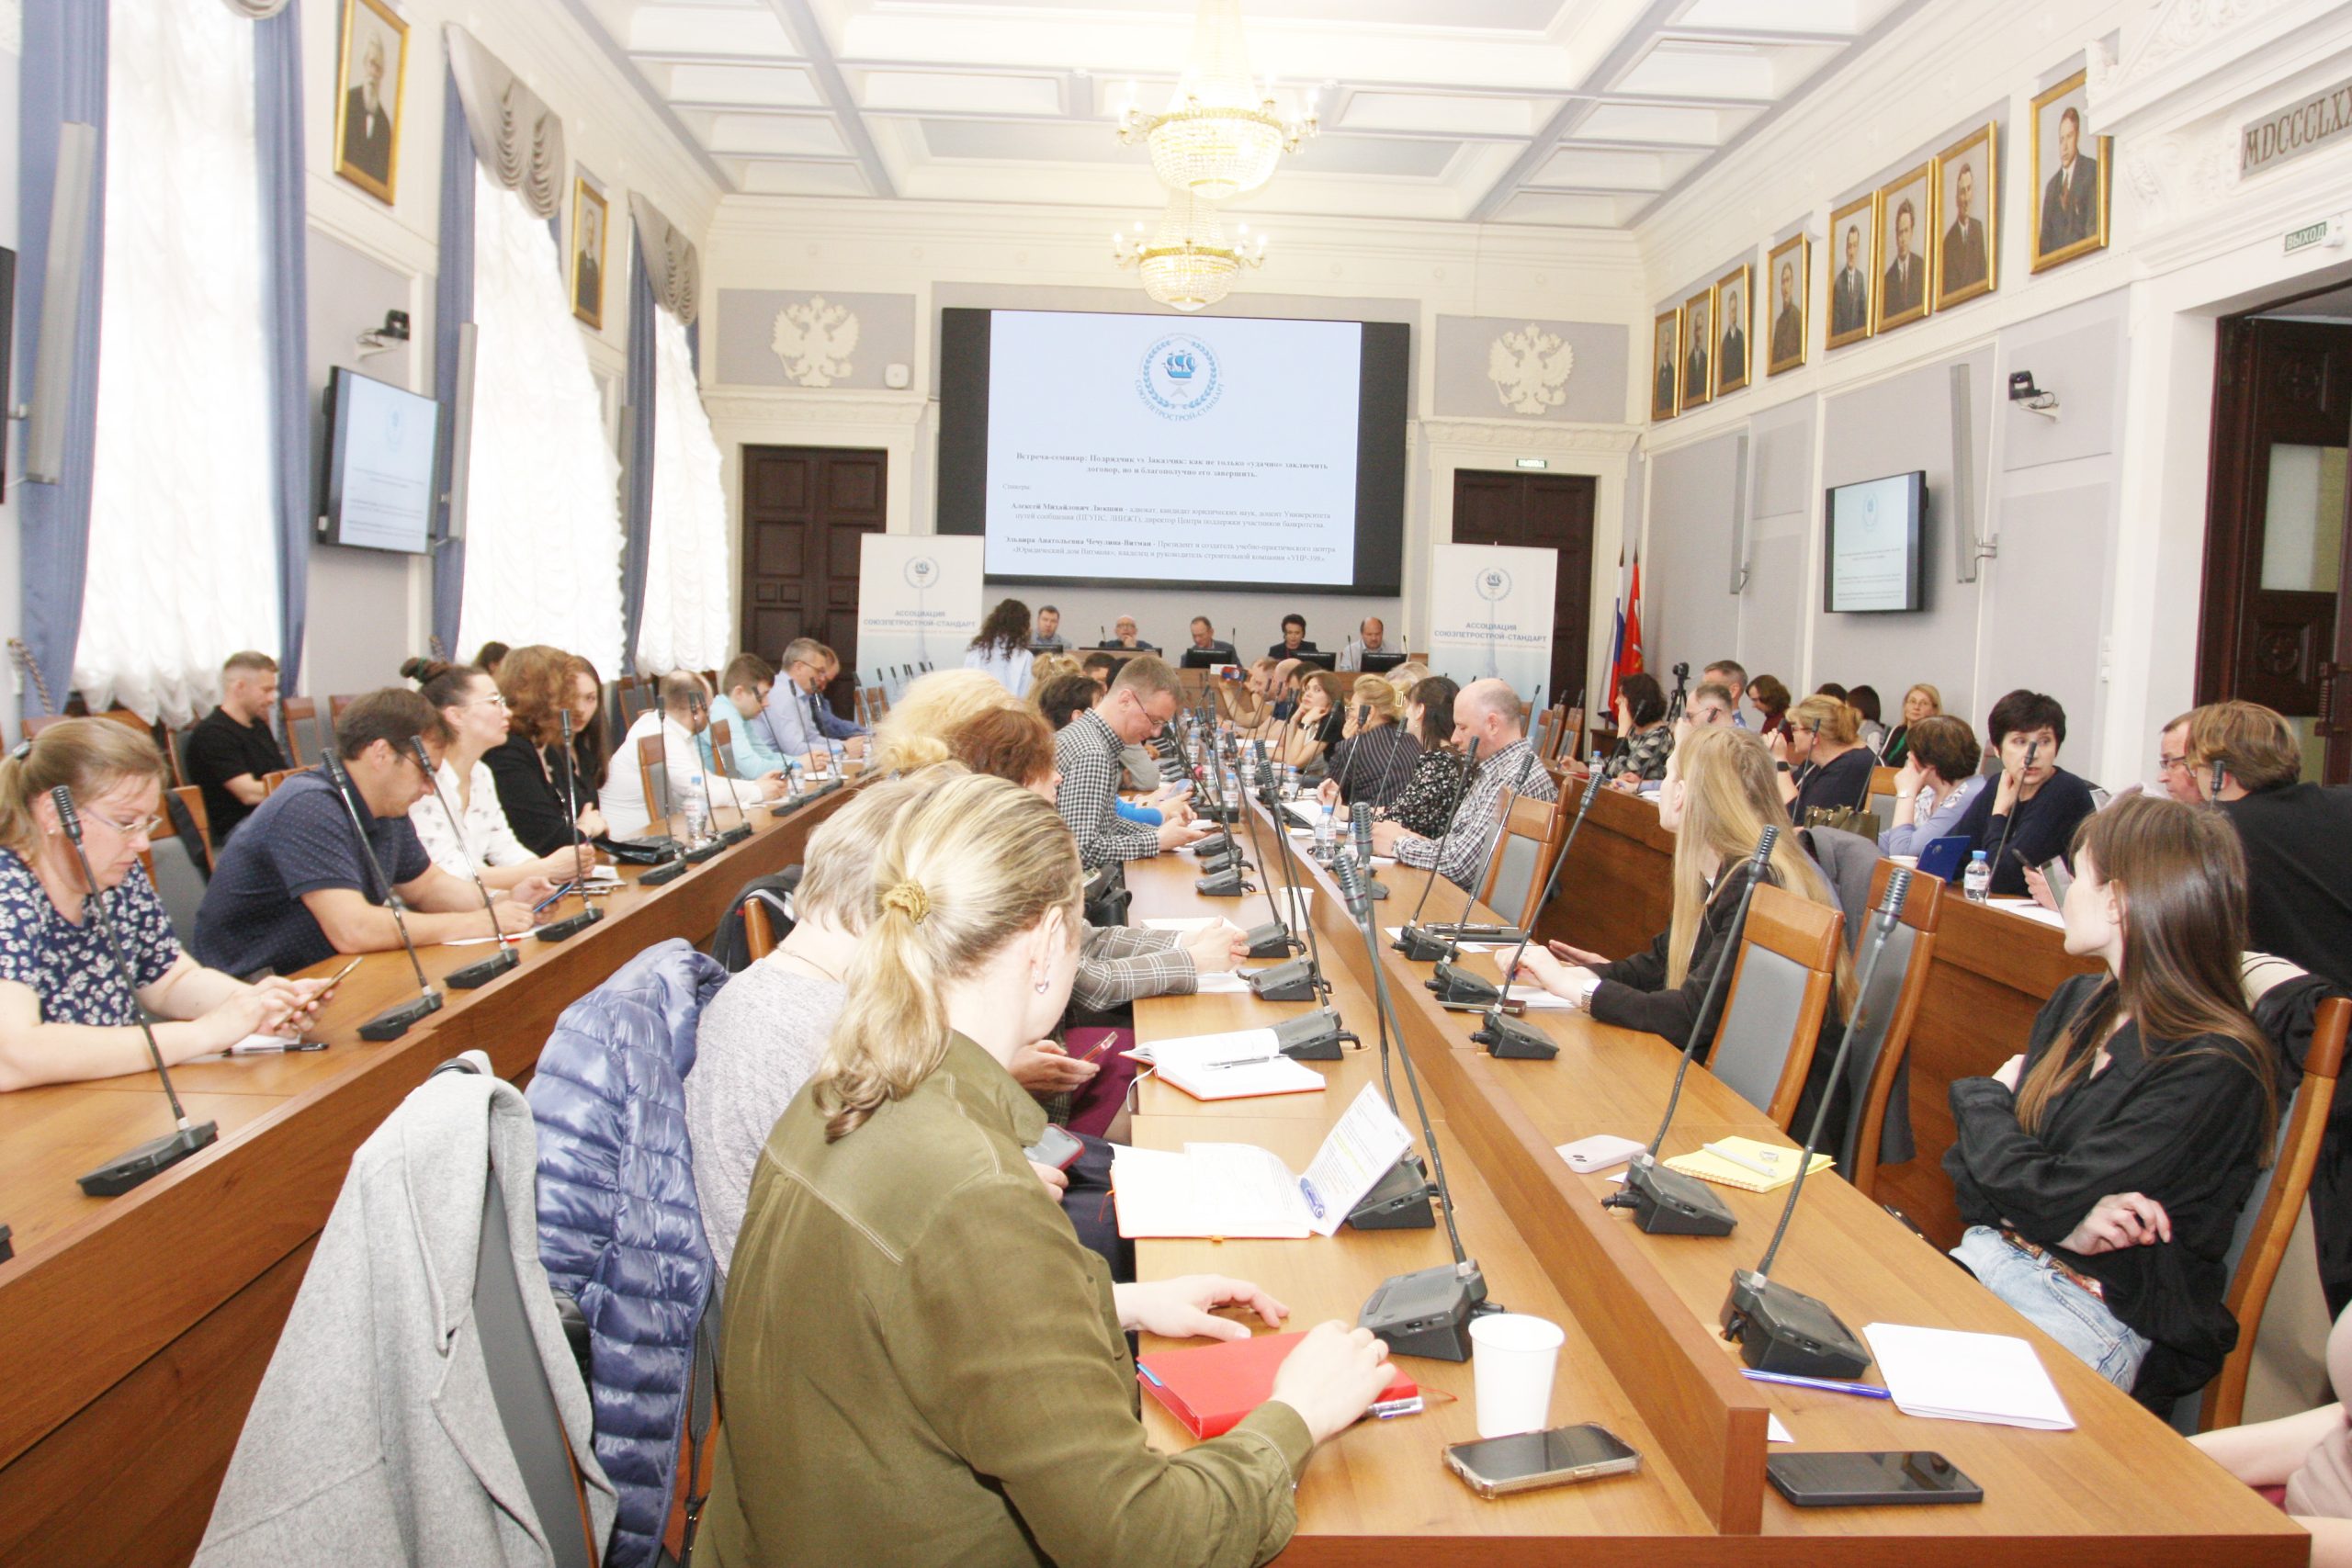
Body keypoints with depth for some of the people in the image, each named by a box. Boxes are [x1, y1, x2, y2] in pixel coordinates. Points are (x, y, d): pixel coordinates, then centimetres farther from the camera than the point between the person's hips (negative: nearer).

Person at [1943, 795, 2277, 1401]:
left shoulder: (2215, 1071, -16)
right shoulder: (2078, 1003, 9)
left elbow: (2050, 1192, -19)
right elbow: (1969, 1170, 6)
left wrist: (1982, 1100, 1)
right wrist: (2066, 1224, -15)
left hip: (2111, 1319, -6)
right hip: (1992, 1256, 7)